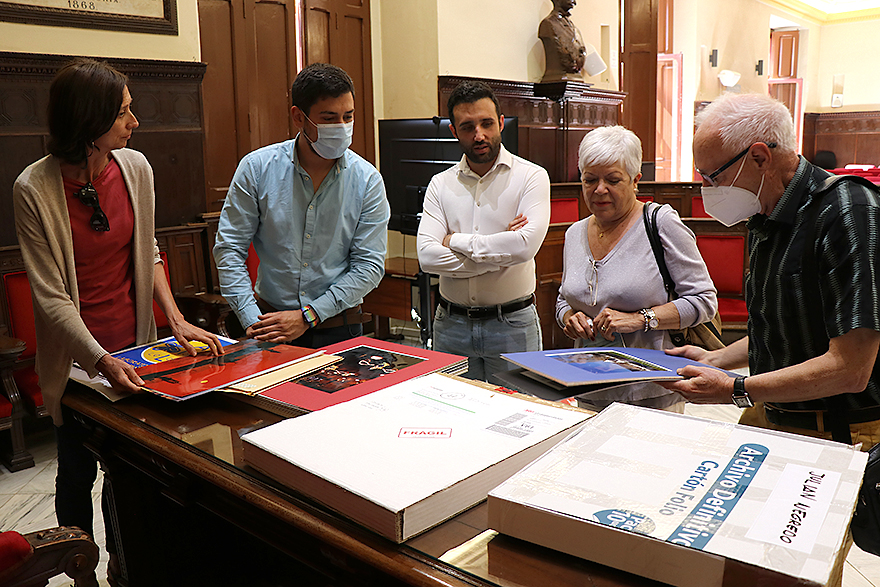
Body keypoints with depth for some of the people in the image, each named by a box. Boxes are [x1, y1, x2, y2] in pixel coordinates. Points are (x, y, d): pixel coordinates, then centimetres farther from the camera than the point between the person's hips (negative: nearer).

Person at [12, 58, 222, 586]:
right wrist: (102, 361, -28)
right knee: (78, 468, 13)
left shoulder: (135, 167, -4)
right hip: (75, 353, -3)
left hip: (134, 343, 4)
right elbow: (52, 297, -17)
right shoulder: (35, 190, -16)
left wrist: (176, 319, -4)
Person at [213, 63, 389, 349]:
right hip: (271, 320, 0)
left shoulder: (367, 180, -7)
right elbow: (229, 248, -3)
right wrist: (252, 321, -13)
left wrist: (307, 316, -14)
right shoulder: (257, 168, -6)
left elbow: (369, 265, -8)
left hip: (339, 330, 0)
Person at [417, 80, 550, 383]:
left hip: (512, 324, -2)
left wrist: (456, 240, -11)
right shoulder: (440, 184, 5)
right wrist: (499, 254, -14)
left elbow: (526, 244, -20)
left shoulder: (531, 176, -4)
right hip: (451, 324, 3)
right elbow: (427, 256, -9)